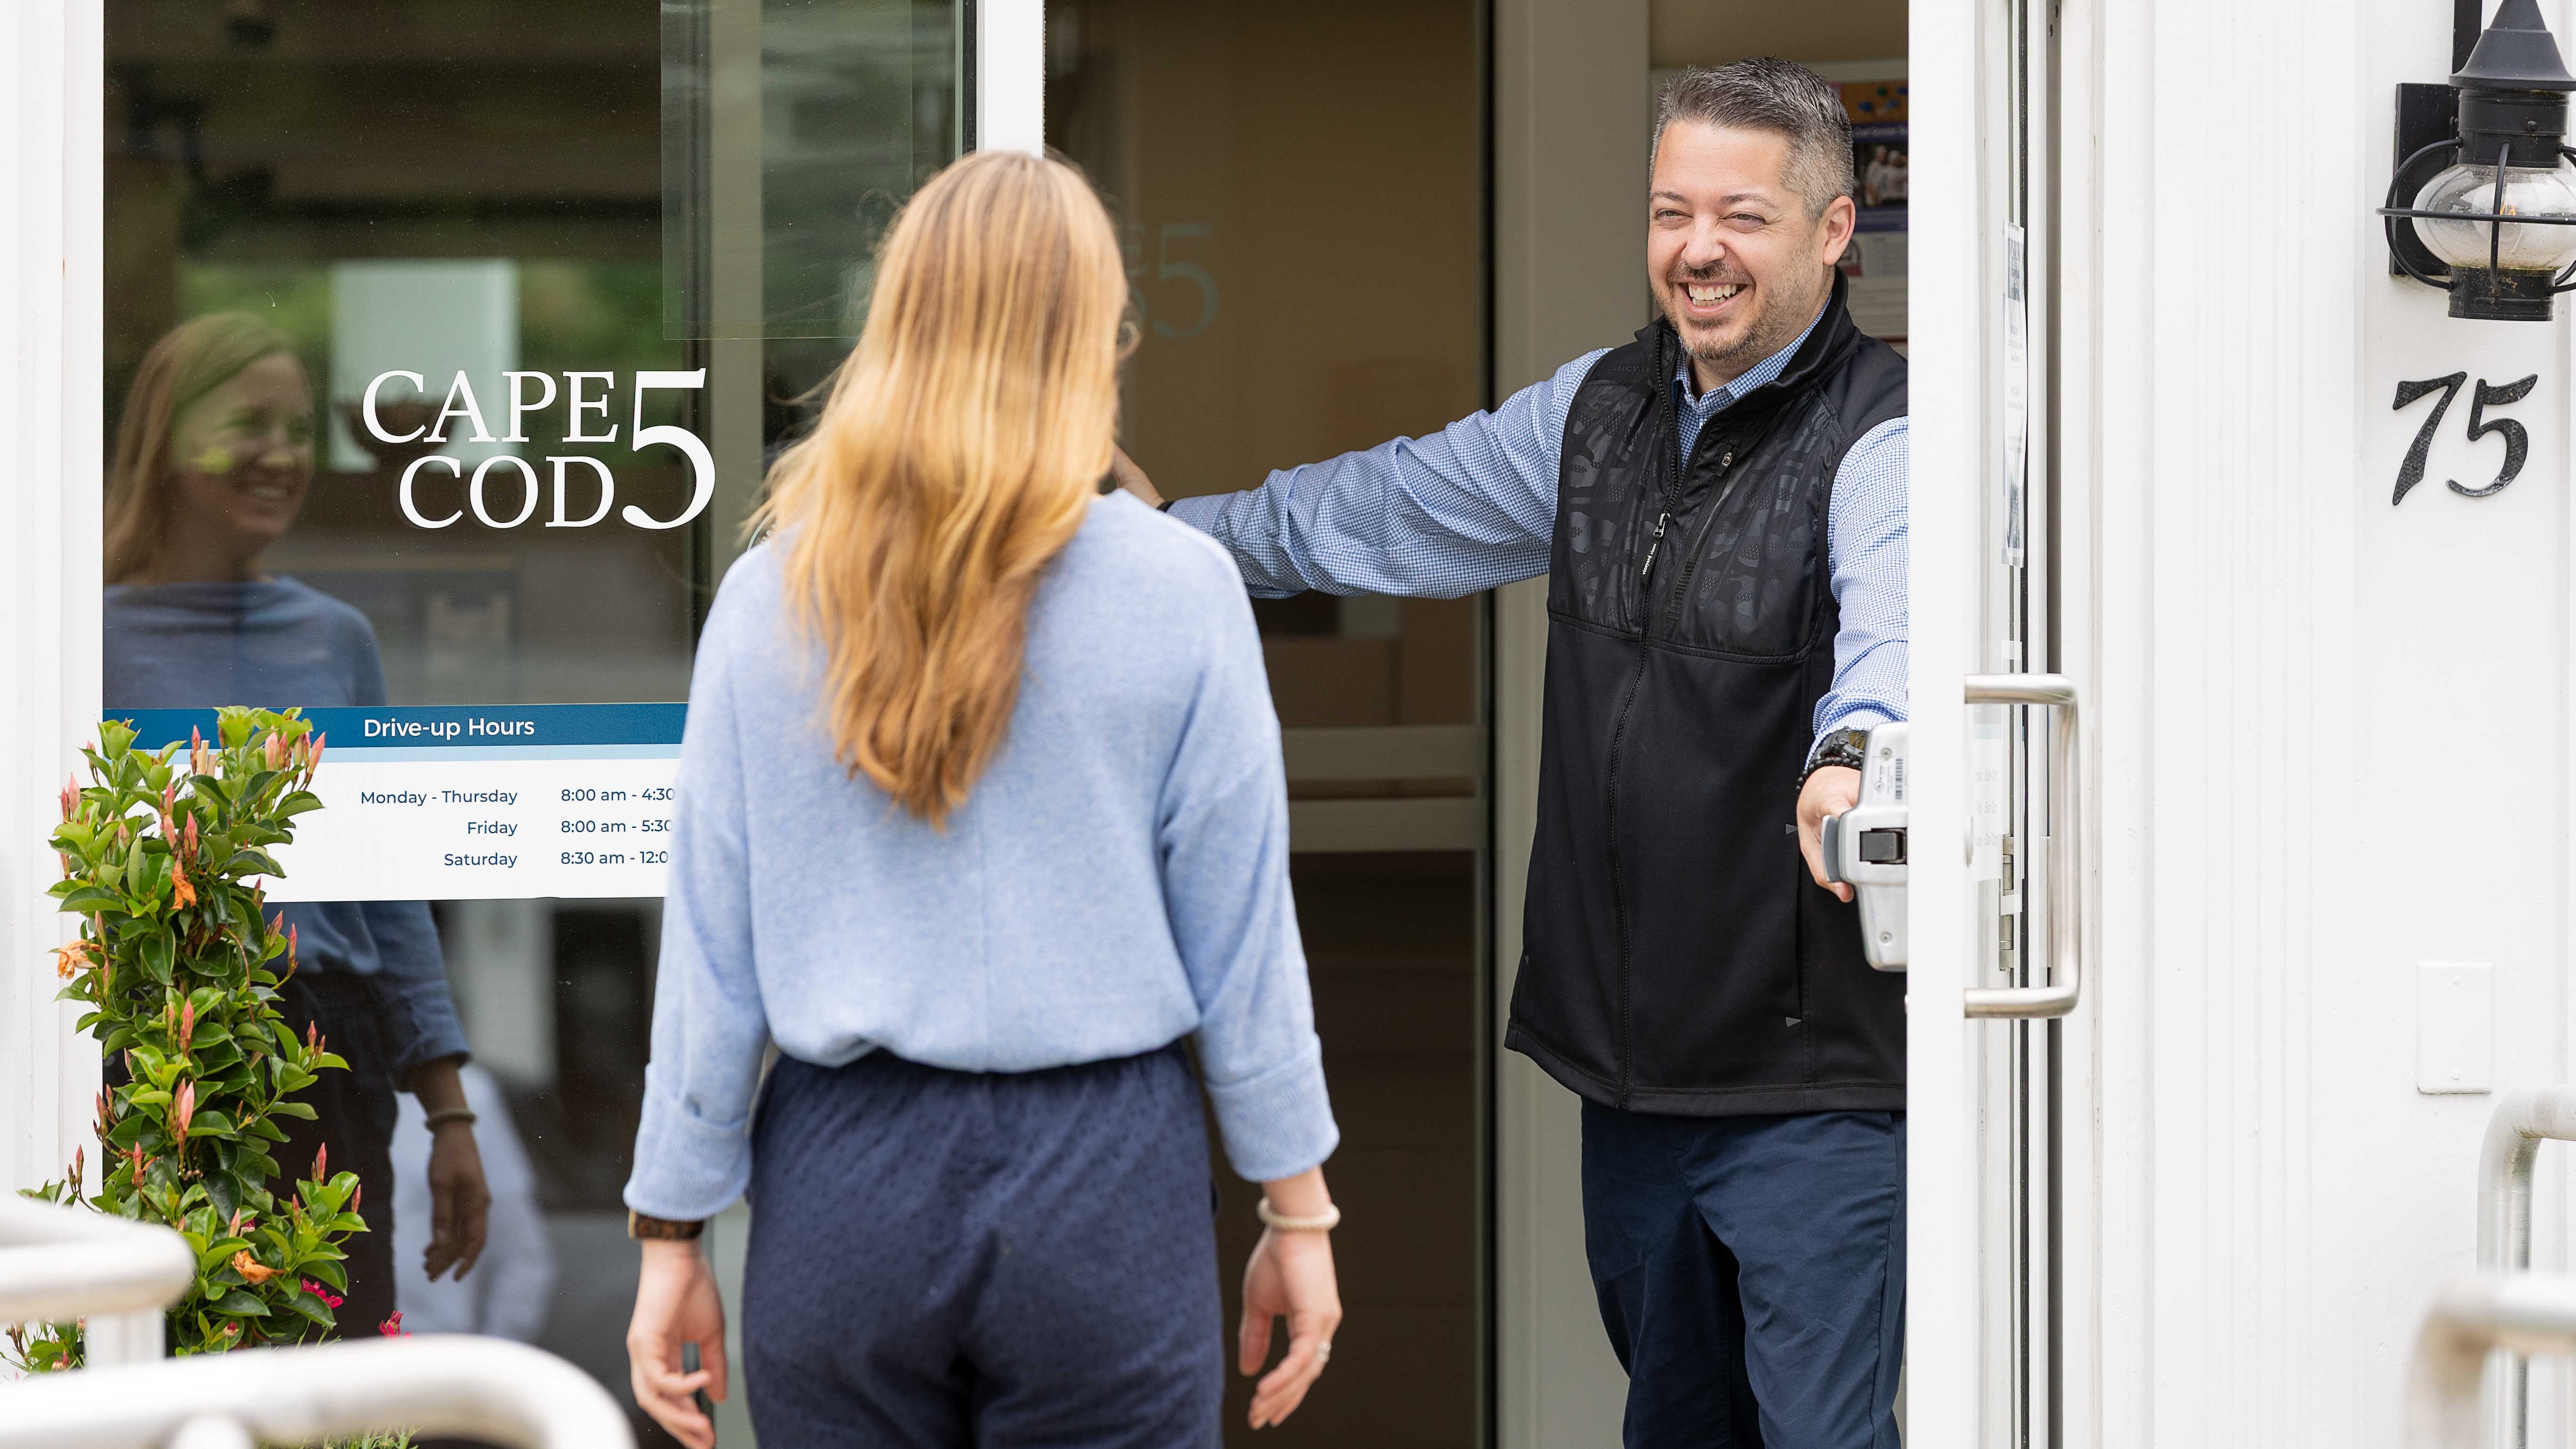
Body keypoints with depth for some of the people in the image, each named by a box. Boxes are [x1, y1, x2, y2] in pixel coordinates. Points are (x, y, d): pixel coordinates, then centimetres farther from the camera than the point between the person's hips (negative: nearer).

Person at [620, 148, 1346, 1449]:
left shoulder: (770, 594, -1)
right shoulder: (1177, 592, -6)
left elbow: (710, 940, 1)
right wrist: (1298, 1210, 8)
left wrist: (671, 1232, 8)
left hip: (846, 1186, 2)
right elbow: (1240, 931, -2)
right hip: (1101, 1180, -2)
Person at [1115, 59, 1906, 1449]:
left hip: (1816, 1087, -7)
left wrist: (1854, 756, -55)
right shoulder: (1602, 411, 12)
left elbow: (1897, 622, -34)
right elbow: (1393, 508, 26)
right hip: (1635, 1072, 8)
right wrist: (1183, 530, 32)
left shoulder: (1880, 438, -13)